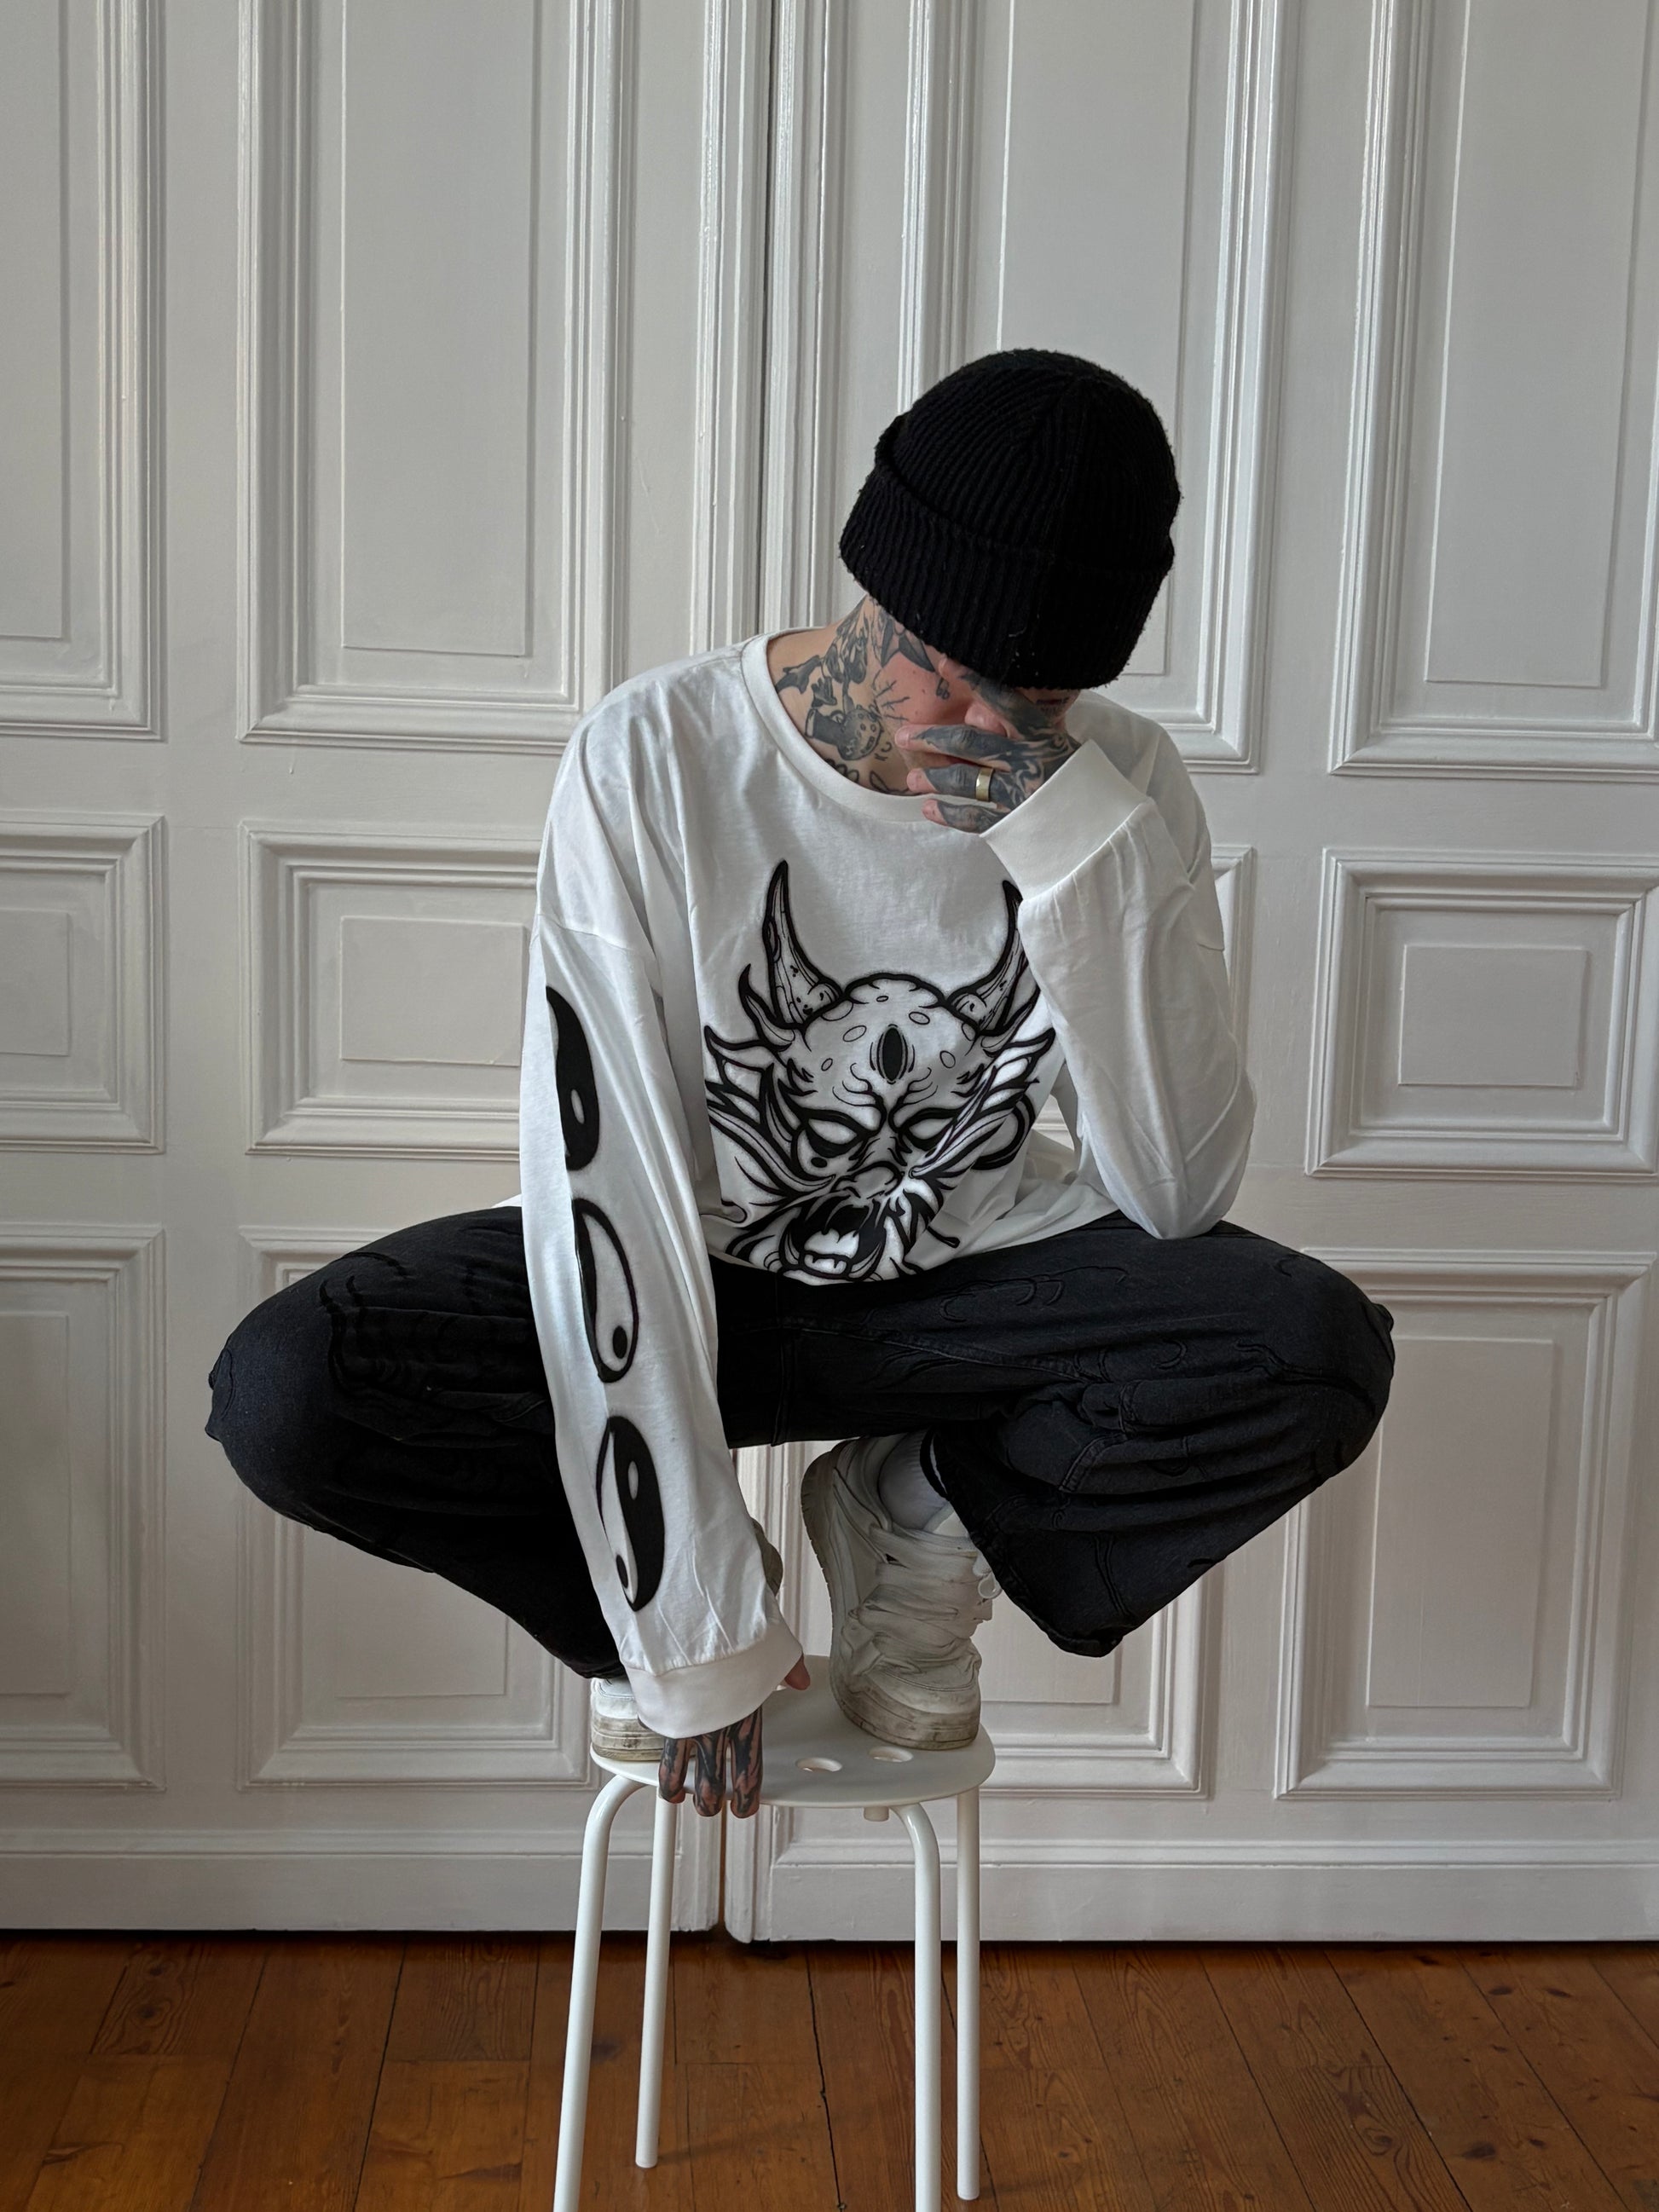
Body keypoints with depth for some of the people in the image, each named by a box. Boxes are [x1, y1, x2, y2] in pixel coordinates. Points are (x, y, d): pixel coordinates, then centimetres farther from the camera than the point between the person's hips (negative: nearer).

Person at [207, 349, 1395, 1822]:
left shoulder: (1125, 789, -12)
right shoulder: (654, 759, -20)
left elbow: (1179, 1191, -19)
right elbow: (612, 1190, -23)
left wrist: (1082, 843, -30)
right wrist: (696, 1634, -23)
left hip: (973, 1283, 2)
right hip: (699, 1275, -1)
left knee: (1318, 1355, -26)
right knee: (285, 1395, -26)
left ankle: (916, 1523, 1)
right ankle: (657, 1588, 3)